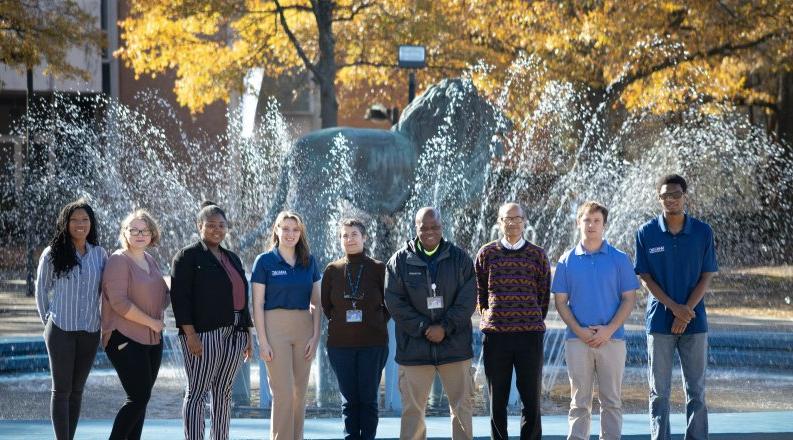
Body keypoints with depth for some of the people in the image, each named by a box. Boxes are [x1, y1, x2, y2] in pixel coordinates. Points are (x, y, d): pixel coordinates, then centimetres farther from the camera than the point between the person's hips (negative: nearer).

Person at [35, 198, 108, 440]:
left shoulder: (100, 254, 4)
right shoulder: (52, 255, -3)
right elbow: (41, 290, 6)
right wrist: (48, 321, 9)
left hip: (90, 331, 3)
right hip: (61, 330, -3)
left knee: (77, 390, 8)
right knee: (62, 390, -4)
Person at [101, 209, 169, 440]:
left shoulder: (150, 260, 15)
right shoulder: (119, 260, -10)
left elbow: (161, 295, 27)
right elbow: (119, 302, -19)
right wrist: (152, 322, -15)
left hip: (152, 339, 8)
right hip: (126, 340, -8)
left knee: (141, 399, 8)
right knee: (139, 397, -12)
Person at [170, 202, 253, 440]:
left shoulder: (232, 259, 21)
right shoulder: (188, 256, -1)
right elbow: (180, 297, -9)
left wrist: (247, 334, 17)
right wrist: (190, 334, -17)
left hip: (234, 334, 7)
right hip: (204, 333, -7)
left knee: (224, 393, 8)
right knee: (197, 392, -8)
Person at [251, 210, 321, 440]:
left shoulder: (309, 261, 9)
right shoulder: (264, 261, -1)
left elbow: (316, 302, 11)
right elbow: (258, 304, -3)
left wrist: (315, 336, 2)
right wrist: (263, 341, -9)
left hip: (304, 329, 4)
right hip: (276, 328, -4)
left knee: (300, 393, 5)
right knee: (283, 393, -9)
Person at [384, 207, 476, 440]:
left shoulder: (460, 258, 5)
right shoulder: (400, 261, 3)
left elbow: (467, 300, -1)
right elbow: (395, 302, -3)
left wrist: (445, 327, -12)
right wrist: (424, 328, -11)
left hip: (454, 345, 1)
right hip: (414, 348, -1)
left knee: (462, 405, 3)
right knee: (413, 408, 2)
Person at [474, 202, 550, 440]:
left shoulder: (537, 255, 5)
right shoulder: (487, 253, 6)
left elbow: (544, 295, 10)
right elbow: (479, 292, 14)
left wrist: (533, 323, 10)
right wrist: (487, 316, 8)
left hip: (530, 334, 0)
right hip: (495, 335, 0)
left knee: (532, 400, 1)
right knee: (497, 400, 4)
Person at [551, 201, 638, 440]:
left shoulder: (620, 259, 3)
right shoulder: (567, 261, 5)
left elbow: (629, 298, 2)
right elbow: (560, 302, 5)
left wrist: (609, 329, -11)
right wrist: (579, 331, -9)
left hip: (612, 339, 0)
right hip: (577, 340, 0)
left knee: (611, 401, 4)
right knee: (579, 402, 3)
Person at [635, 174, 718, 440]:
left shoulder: (702, 232, 1)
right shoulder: (647, 233, -1)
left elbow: (707, 276, 1)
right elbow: (645, 277, -1)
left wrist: (686, 311, -10)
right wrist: (674, 307, -12)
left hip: (694, 321, 1)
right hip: (660, 321, -1)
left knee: (696, 390, 4)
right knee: (659, 391, 2)